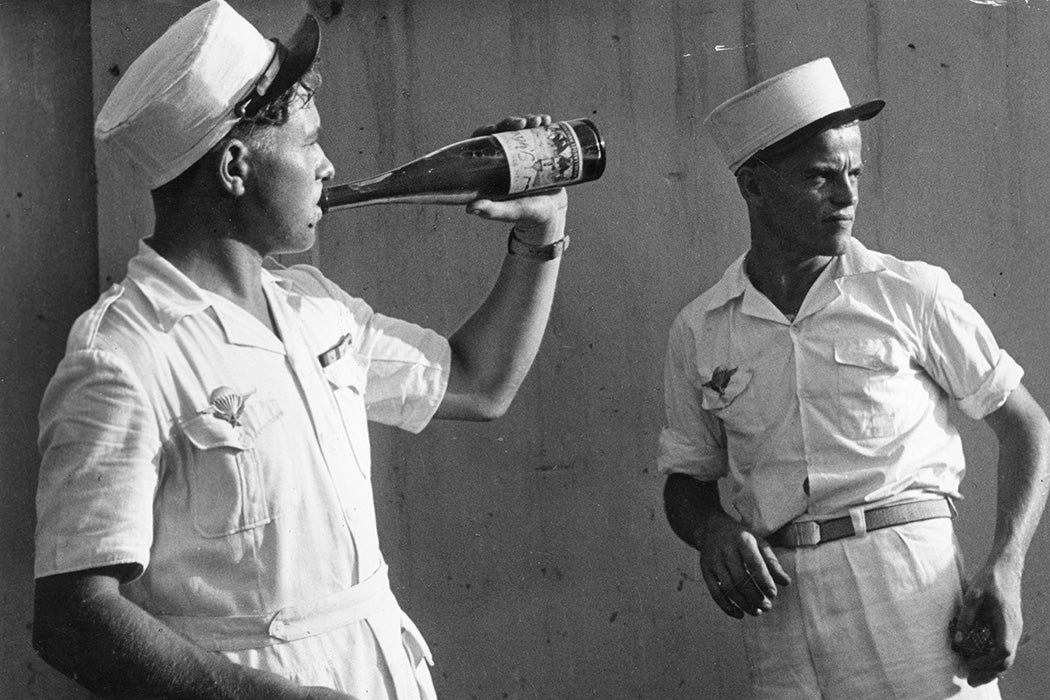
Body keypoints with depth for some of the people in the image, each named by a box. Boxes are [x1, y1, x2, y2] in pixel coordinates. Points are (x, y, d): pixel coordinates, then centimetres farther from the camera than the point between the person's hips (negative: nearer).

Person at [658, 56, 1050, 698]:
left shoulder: (911, 295, 3)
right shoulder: (699, 332, 9)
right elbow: (687, 478, 18)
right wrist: (712, 531, -6)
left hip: (910, 572, -2)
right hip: (780, 599, 2)